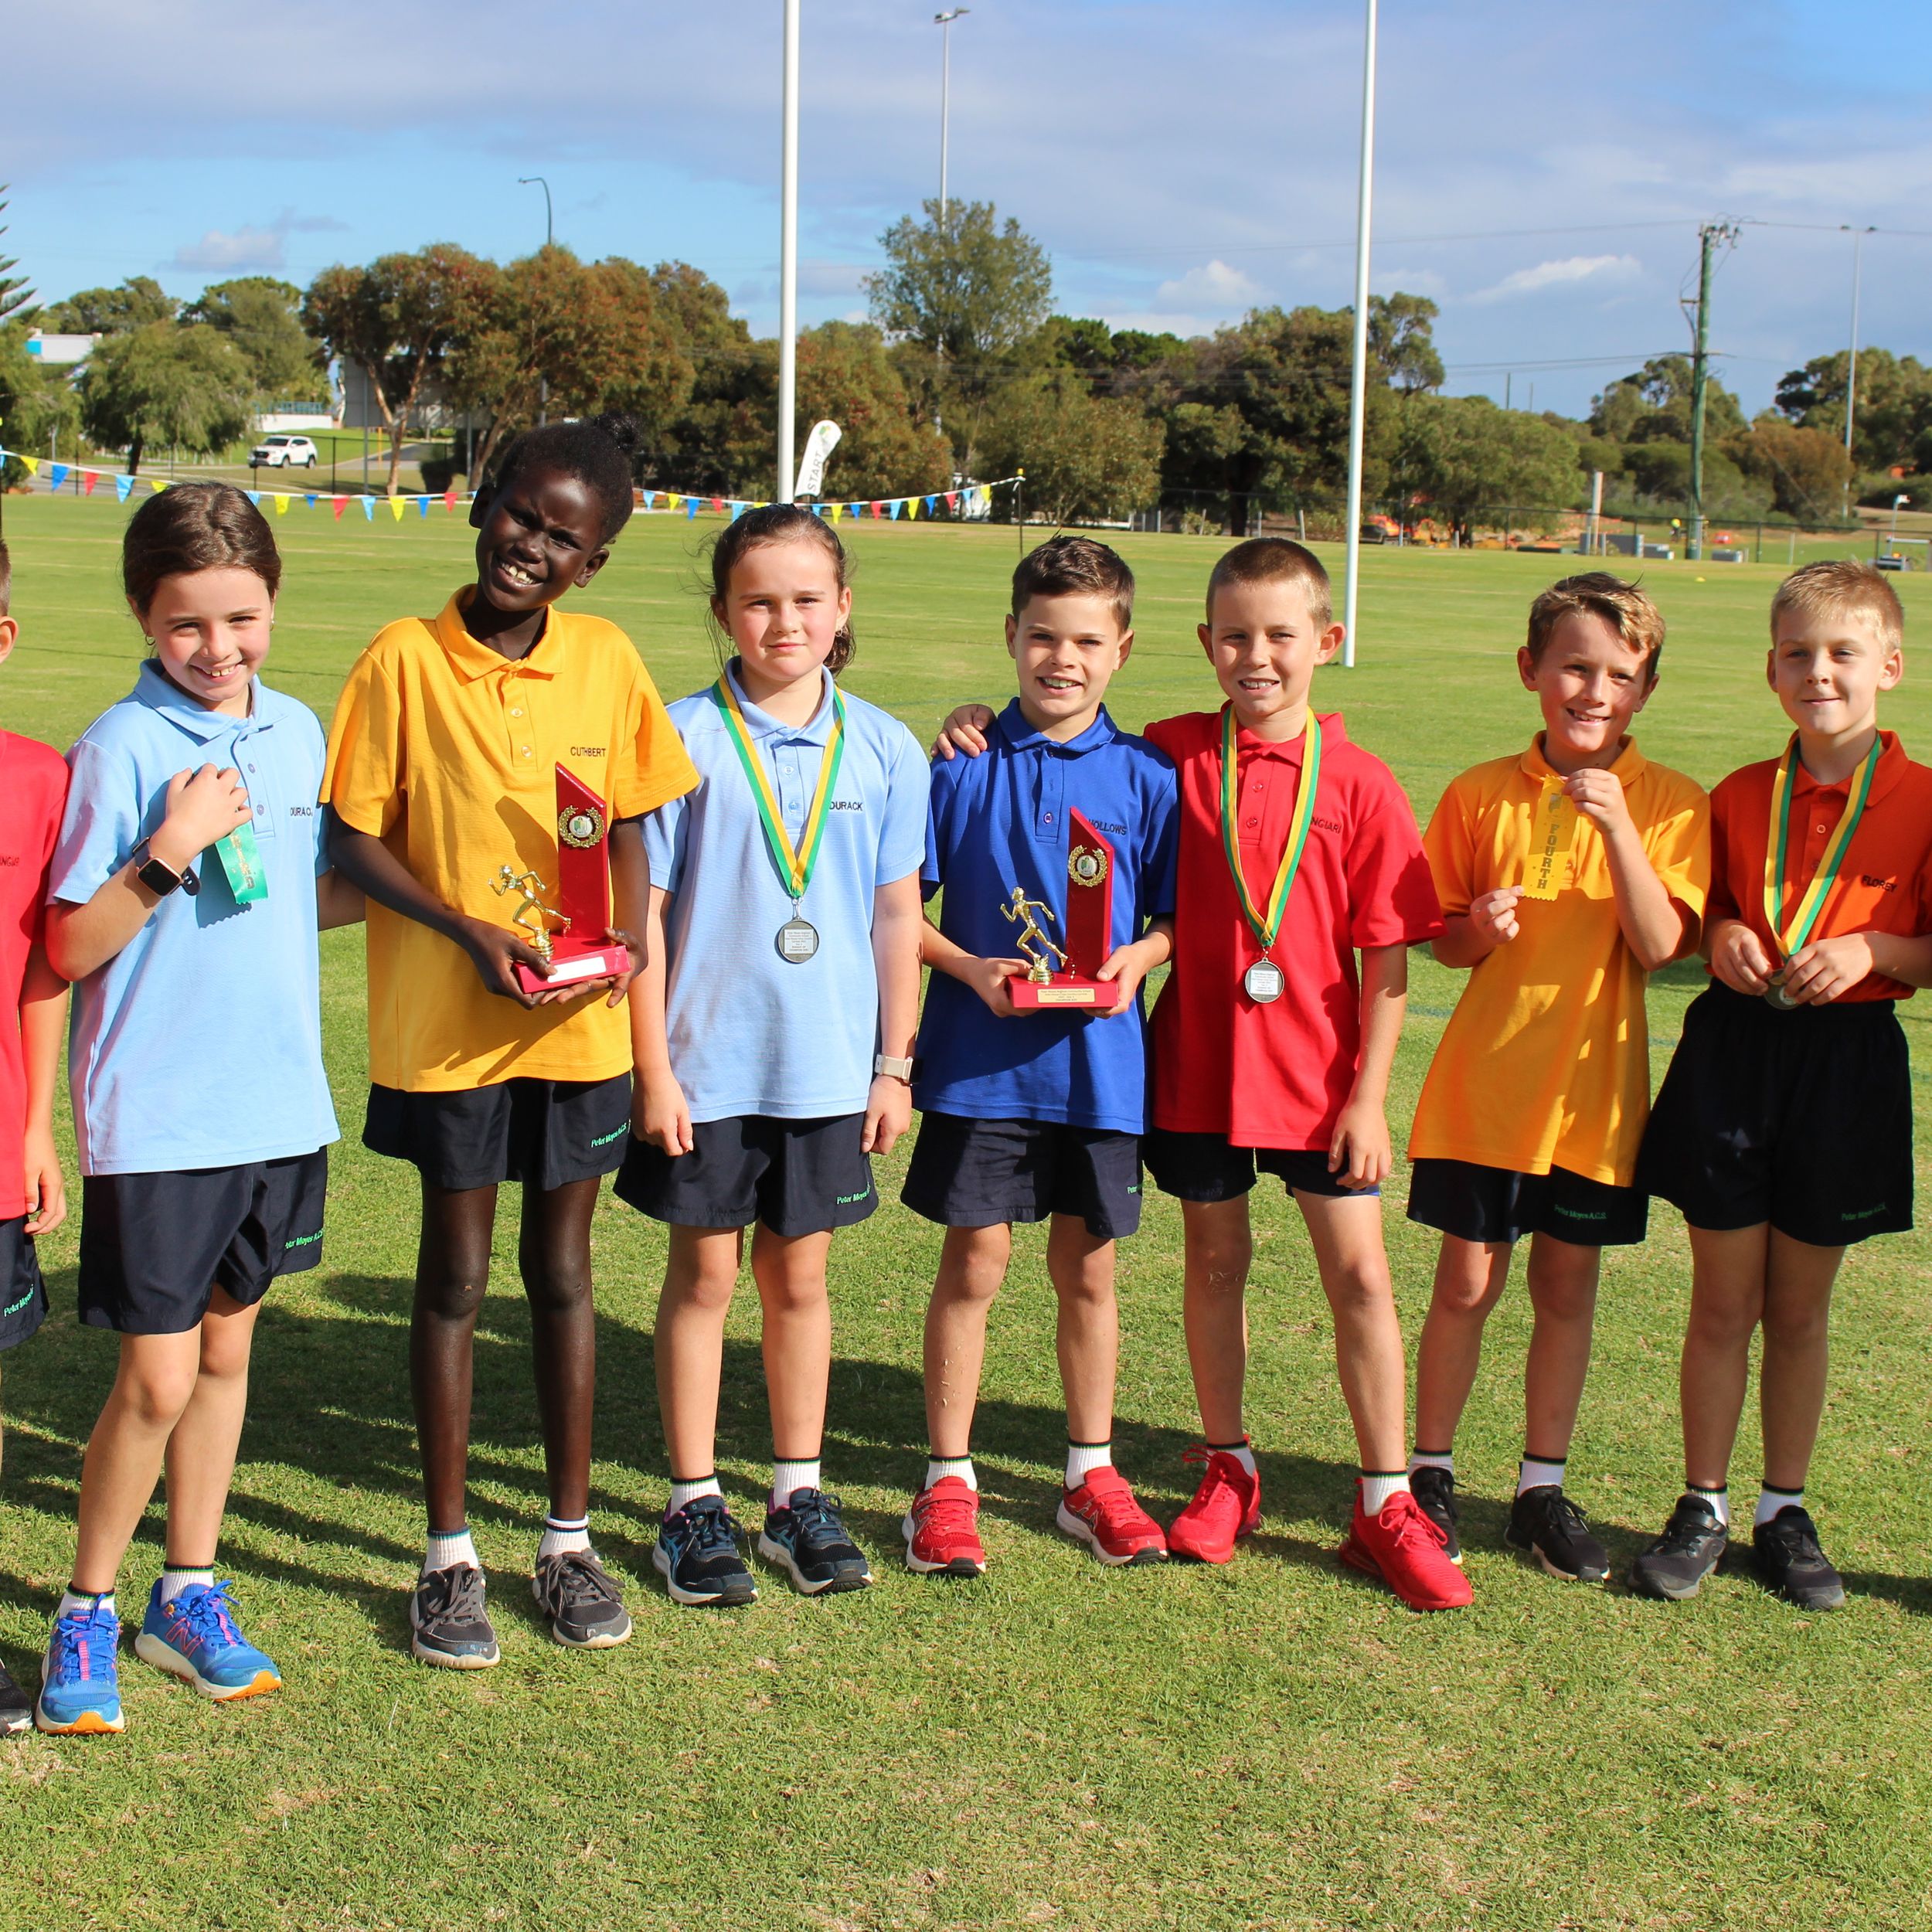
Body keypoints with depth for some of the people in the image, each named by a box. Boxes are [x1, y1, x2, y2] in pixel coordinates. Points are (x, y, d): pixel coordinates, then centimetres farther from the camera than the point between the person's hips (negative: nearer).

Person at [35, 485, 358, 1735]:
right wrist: (168, 852, -25)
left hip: (281, 1104, 6)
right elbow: (70, 949, -12)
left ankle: (190, 1594, 30)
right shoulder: (121, 748, -12)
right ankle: (87, 1614, 18)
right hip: (156, 1118, -6)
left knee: (227, 1348, 16)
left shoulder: (299, 731, 5)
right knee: (157, 1381, -2)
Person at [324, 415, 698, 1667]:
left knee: (563, 1271, 13)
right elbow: (356, 837, -6)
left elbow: (630, 826, 8)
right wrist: (468, 929, -18)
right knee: (457, 1278, 7)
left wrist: (625, 942, -9)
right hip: (446, 1021, -2)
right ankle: (451, 1554, 21)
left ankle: (569, 1539, 27)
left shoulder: (607, 659, 0)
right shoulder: (405, 659, -9)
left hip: (579, 1024, 3)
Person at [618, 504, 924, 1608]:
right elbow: (642, 911, -5)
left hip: (830, 1068, 2)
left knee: (800, 1276, 13)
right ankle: (695, 1504, 20)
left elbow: (898, 916, 6)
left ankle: (800, 1494, 26)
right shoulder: (683, 737, -7)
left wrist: (895, 1065, 5)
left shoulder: (884, 749, 1)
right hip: (707, 1062, -2)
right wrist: (653, 1065, -8)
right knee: (705, 1274, 8)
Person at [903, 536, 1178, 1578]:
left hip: (1098, 1063, 2)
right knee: (973, 1265, 4)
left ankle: (1091, 1474, 28)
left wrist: (1135, 959, -14)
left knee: (1088, 1268, 12)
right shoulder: (962, 766, -2)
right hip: (979, 1061, -1)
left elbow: (1174, 913, 6)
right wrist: (971, 969, -14)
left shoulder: (1146, 777, 1)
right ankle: (948, 1481, 18)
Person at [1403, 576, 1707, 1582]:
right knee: (1466, 1283, 6)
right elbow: (1442, 941, 6)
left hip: (1593, 1084, 0)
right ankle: (1429, 1474, 23)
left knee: (1567, 1288, 10)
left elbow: (1658, 945, -14)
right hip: (1484, 1080, 0)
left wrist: (1616, 825, -25)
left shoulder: (1669, 801, -4)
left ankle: (1542, 1489, 25)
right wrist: (1477, 929, -17)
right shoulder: (1481, 794, -2)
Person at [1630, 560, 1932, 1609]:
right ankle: (1702, 1509, 19)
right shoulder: (1738, 797, 4)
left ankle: (1785, 1512, 25)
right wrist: (1721, 936, -4)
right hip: (1732, 1051, 2)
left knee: (1800, 1309, 10)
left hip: (1847, 1062, -2)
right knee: (1722, 1303, 7)